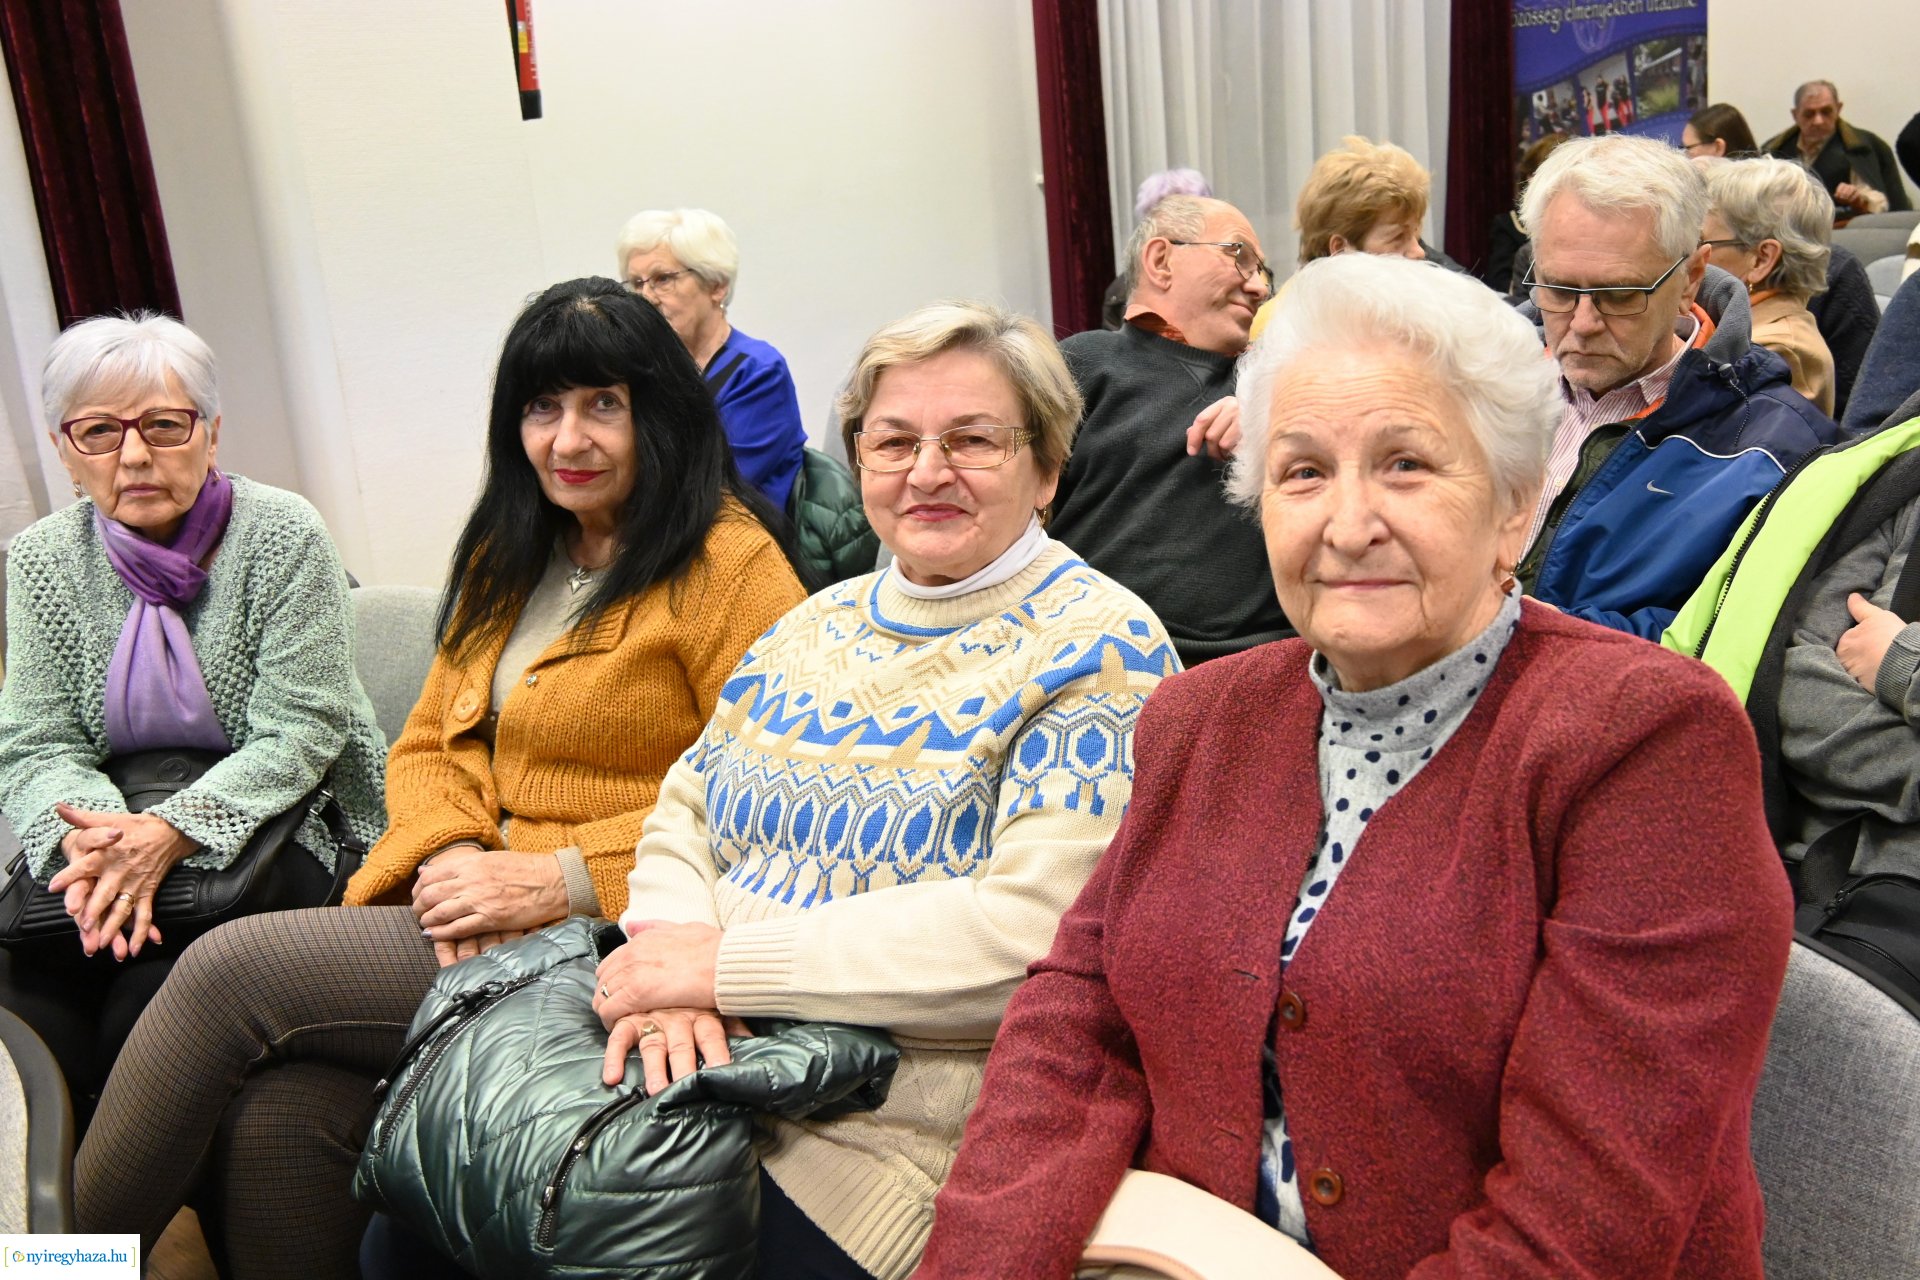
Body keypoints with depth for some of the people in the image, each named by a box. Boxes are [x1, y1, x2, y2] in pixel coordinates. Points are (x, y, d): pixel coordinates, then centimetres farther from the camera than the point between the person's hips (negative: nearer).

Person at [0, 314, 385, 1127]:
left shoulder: (281, 538, -7)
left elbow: (299, 734, -12)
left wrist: (170, 833, -26)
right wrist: (89, 839, -21)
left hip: (281, 827, -3)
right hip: (120, 845, 4)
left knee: (147, 1011, -27)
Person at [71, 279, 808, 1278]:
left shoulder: (728, 562, -7)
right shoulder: (507, 556, 19)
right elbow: (431, 741, 17)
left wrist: (562, 878, -18)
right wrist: (452, 852, -6)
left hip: (603, 935, -6)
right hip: (475, 919, 6)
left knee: (229, 968, -16)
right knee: (276, 1109, -21)